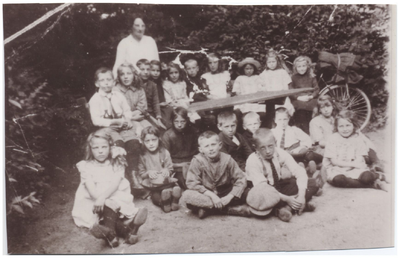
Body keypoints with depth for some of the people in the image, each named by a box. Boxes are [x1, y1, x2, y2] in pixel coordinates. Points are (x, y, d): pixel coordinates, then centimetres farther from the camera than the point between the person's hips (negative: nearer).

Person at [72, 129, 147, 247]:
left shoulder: (117, 164, 4)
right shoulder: (86, 166, 2)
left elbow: (114, 184, -13)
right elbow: (92, 190, -11)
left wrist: (103, 198, -31)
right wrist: (99, 199, -28)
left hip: (115, 197, 2)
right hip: (94, 201, -1)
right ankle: (125, 228, -52)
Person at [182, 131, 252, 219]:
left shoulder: (227, 159, -6)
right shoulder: (197, 160, -10)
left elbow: (241, 180, -9)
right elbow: (192, 183, -15)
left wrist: (229, 197, -21)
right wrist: (211, 195, -23)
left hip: (225, 196, 1)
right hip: (207, 195, -1)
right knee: (187, 195, -32)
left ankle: (210, 210, -21)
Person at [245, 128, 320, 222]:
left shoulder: (280, 153, -13)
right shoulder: (252, 161, -23)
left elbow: (299, 172, -15)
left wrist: (301, 195, -29)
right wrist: (287, 199, -31)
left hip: (280, 185, 5)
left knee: (313, 183, -10)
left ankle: (286, 208, -22)